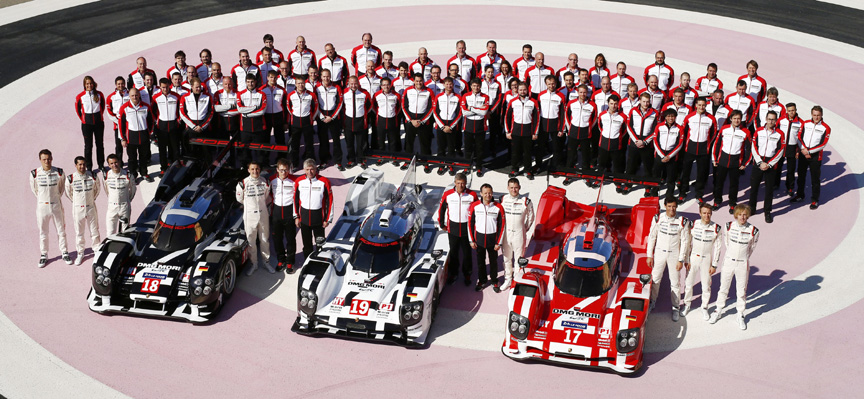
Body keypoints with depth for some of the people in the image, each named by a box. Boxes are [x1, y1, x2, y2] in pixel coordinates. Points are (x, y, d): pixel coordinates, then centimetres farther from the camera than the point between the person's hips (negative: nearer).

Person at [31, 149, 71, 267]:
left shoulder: (59, 172, -7)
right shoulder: (35, 174, -9)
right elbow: (33, 189, 8)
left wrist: (57, 196, 10)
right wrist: (42, 198, 10)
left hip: (56, 205, 0)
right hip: (42, 206, 0)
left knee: (61, 230, 8)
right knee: (43, 232, 9)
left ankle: (64, 253, 22)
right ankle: (44, 255, 21)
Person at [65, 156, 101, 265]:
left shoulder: (92, 176, -7)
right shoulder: (71, 178, -10)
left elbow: (97, 189, 11)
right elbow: (68, 193, 7)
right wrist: (76, 201, 9)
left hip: (91, 207, 1)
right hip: (78, 208, -1)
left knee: (94, 230, 7)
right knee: (79, 232, 8)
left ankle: (97, 250, 22)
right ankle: (80, 253, 21)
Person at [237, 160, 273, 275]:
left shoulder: (265, 182, -3)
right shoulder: (243, 184, -12)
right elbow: (239, 199, 3)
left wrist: (260, 205, 10)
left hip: (263, 214, 2)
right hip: (249, 215, -2)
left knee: (265, 239, 13)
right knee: (251, 241, 6)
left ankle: (266, 262, 26)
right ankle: (253, 264, 20)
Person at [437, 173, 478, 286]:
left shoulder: (472, 195, -9)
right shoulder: (448, 194, -7)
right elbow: (441, 209, 8)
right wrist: (441, 224, 11)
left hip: (467, 228, -1)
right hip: (453, 228, 1)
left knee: (467, 252, 8)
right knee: (453, 251, 12)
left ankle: (467, 274, 24)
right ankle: (453, 273, 27)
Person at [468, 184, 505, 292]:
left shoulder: (498, 207, -10)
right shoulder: (474, 206, -7)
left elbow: (501, 226, -5)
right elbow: (470, 223, 1)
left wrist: (499, 242, -6)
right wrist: (471, 240, -1)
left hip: (492, 239, -1)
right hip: (479, 238, 1)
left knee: (493, 261, 11)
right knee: (480, 261, 13)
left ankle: (494, 281, 28)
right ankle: (482, 281, 31)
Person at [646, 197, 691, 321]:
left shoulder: (683, 221, -12)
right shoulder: (657, 218, -7)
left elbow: (685, 241, -6)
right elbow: (652, 237, 2)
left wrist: (681, 260, -7)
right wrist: (649, 255, 2)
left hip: (674, 254, -1)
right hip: (659, 252, 1)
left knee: (675, 282, 4)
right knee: (655, 278, 9)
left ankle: (675, 307, 17)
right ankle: (652, 301, 30)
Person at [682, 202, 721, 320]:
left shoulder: (716, 228, -9)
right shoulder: (693, 225, -7)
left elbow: (717, 248, -3)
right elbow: (688, 243, 0)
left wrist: (714, 265, -3)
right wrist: (686, 260, -1)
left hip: (707, 259, -1)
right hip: (693, 258, 1)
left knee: (706, 285, 5)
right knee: (688, 283, 7)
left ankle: (704, 307, 25)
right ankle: (687, 304, 29)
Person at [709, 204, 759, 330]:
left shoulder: (753, 231, -14)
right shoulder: (728, 226, -10)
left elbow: (752, 247, 4)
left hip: (743, 264, -1)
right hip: (728, 262, 1)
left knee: (741, 291, 9)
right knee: (723, 288, 15)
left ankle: (740, 316, 26)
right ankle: (718, 311, 34)